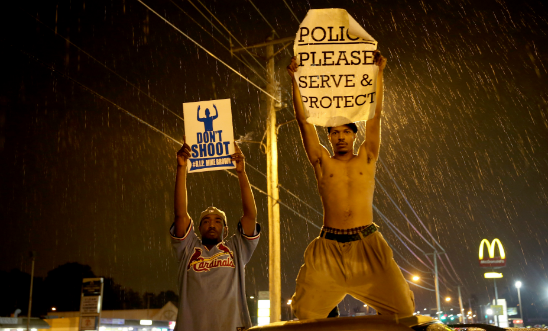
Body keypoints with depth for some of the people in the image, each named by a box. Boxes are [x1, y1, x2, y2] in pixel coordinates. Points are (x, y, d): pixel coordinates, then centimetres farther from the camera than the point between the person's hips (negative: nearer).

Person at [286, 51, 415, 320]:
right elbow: (304, 121, 5)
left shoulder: (366, 159, 13)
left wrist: (378, 73, 3)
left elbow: (375, 115, 7)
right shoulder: (322, 162, 11)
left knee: (403, 309, -9)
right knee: (306, 314, -9)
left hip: (367, 245, 1)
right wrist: (295, 80, 1)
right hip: (329, 247, 0)